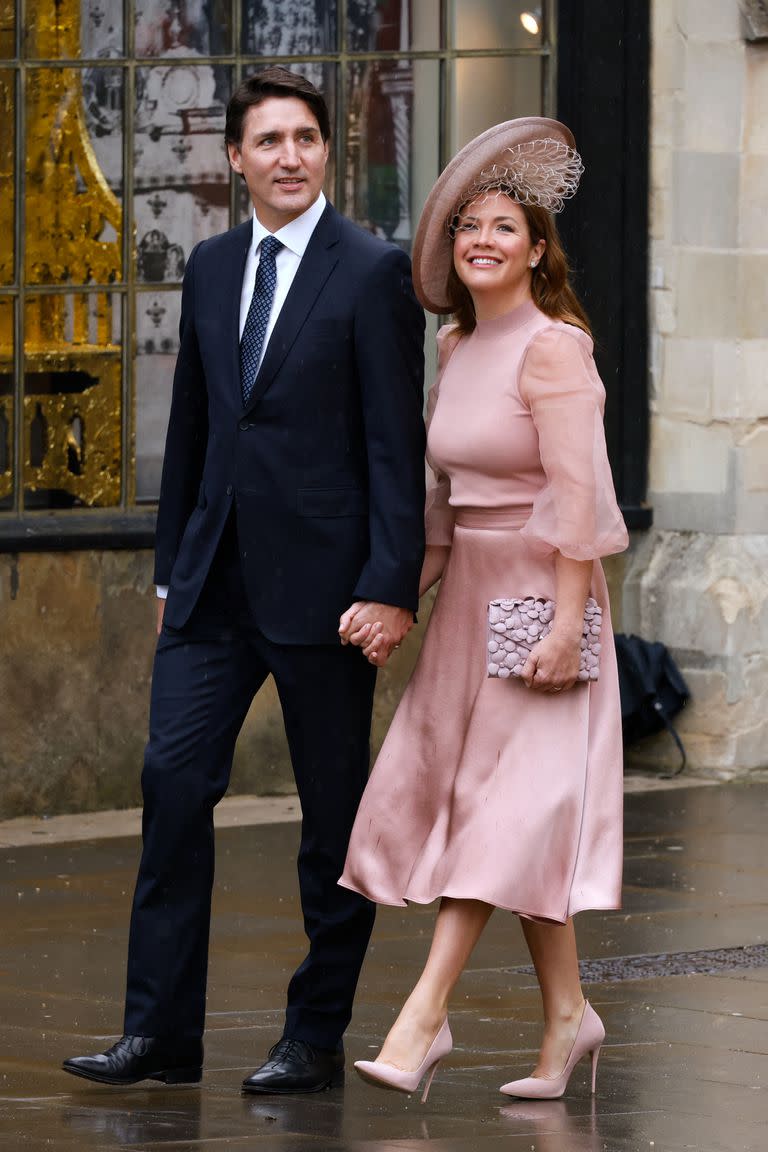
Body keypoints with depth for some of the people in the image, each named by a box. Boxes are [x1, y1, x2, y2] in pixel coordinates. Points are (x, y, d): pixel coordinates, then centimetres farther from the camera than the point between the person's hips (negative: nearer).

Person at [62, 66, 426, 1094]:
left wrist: (392, 585, -15)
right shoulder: (211, 269, 12)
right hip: (218, 578, 5)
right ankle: (161, 1031, 2)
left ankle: (317, 1037, 13)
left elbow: (396, 440, -10)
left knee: (334, 808, 4)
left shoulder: (374, 272, -6)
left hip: (322, 581, -5)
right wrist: (172, 565, 16)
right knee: (175, 777, -2)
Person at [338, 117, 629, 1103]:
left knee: (506, 804, -7)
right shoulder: (455, 346, 11)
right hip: (468, 594, 8)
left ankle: (423, 1019, -11)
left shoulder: (553, 348, -13)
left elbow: (578, 495, -17)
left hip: (537, 596, -8)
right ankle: (566, 1014, 15)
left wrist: (567, 625, -21)